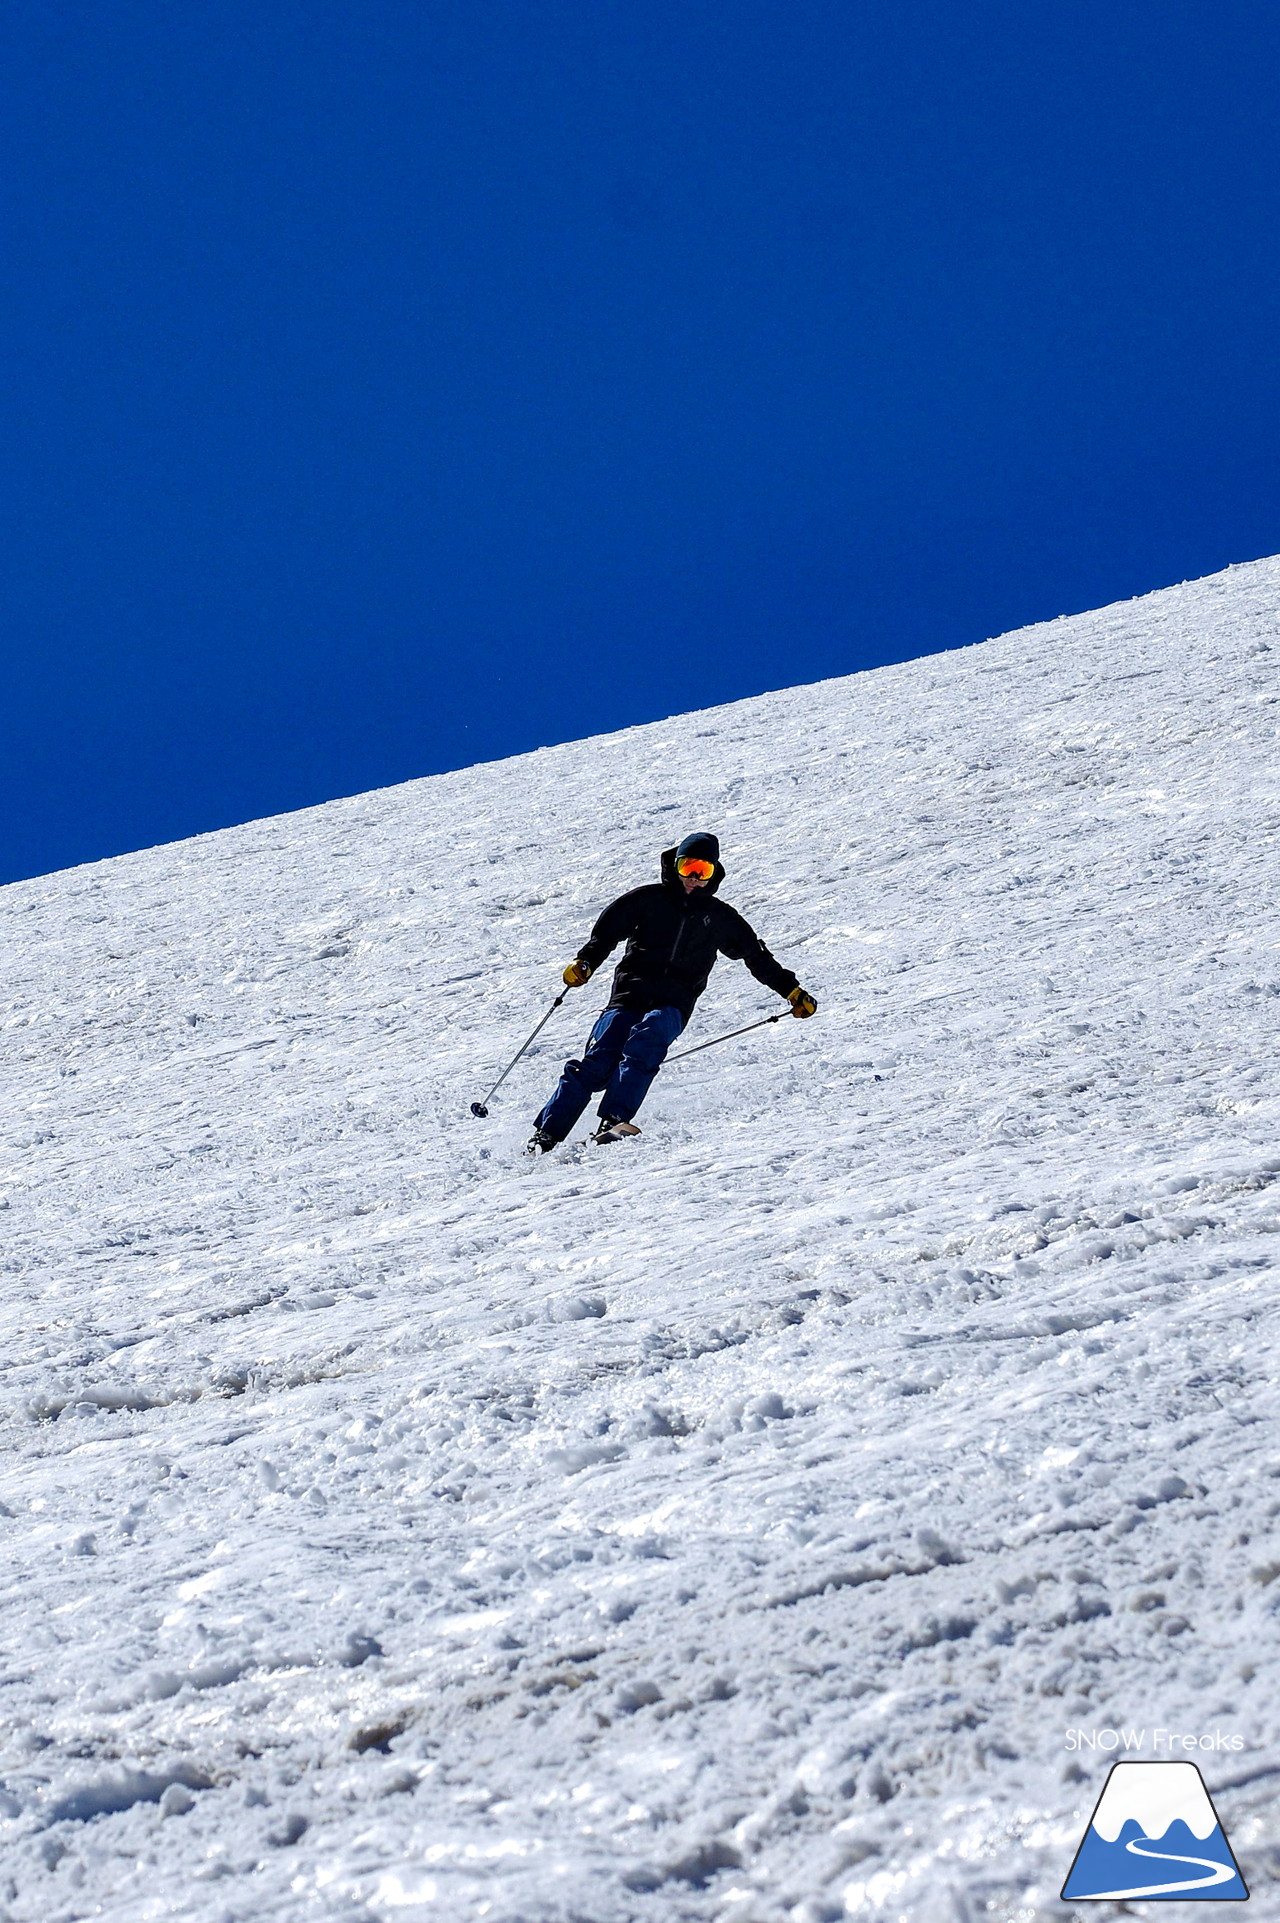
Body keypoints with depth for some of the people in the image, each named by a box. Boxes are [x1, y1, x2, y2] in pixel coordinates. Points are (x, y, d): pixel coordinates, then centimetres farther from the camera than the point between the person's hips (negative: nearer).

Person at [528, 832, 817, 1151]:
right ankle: (546, 1134, -17)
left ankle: (612, 1121, -44)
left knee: (645, 1043, -33)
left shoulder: (719, 916, 17)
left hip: (672, 1006, 0)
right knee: (597, 1064, -19)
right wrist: (584, 962, -8)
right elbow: (606, 930, 10)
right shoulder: (649, 899, 11)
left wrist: (792, 991, 24)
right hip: (629, 995, 0)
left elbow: (757, 957, 26)